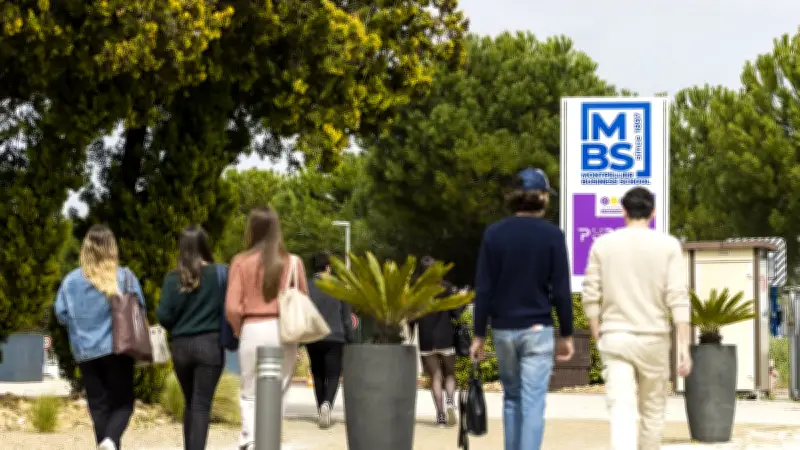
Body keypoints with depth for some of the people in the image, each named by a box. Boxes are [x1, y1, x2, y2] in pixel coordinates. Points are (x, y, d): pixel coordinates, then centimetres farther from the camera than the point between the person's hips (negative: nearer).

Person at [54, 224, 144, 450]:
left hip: (85, 353, 2)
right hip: (118, 349, -2)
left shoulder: (72, 280, -2)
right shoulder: (125, 277, -6)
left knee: (99, 406, 10)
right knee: (123, 402, 6)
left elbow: (61, 314, 1)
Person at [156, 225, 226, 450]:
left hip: (180, 346, 2)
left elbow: (164, 316, -4)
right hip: (210, 344, -2)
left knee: (190, 403, 18)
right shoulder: (217, 274, -6)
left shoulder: (173, 278, -2)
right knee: (202, 405, -2)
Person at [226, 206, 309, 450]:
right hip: (284, 330, 1)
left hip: (253, 330, -1)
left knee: (250, 394, 11)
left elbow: (232, 307, -6)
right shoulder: (293, 262, 1)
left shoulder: (241, 261, -3)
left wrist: (239, 330, 12)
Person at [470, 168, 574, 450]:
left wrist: (479, 334, 5)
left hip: (503, 330, 3)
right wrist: (566, 334, 2)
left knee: (512, 398, 18)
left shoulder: (494, 234, -1)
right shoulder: (552, 235, -7)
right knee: (533, 404, -2)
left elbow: (483, 290, -1)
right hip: (537, 330, -3)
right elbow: (561, 290, -6)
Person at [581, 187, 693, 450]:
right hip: (653, 338, 0)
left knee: (621, 411, -8)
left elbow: (590, 297, 2)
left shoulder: (603, 244, 3)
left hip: (614, 338, 0)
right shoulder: (667, 245, -2)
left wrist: (598, 338, 14)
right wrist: (684, 345, -8)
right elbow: (678, 297, -8)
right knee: (652, 411, 16)